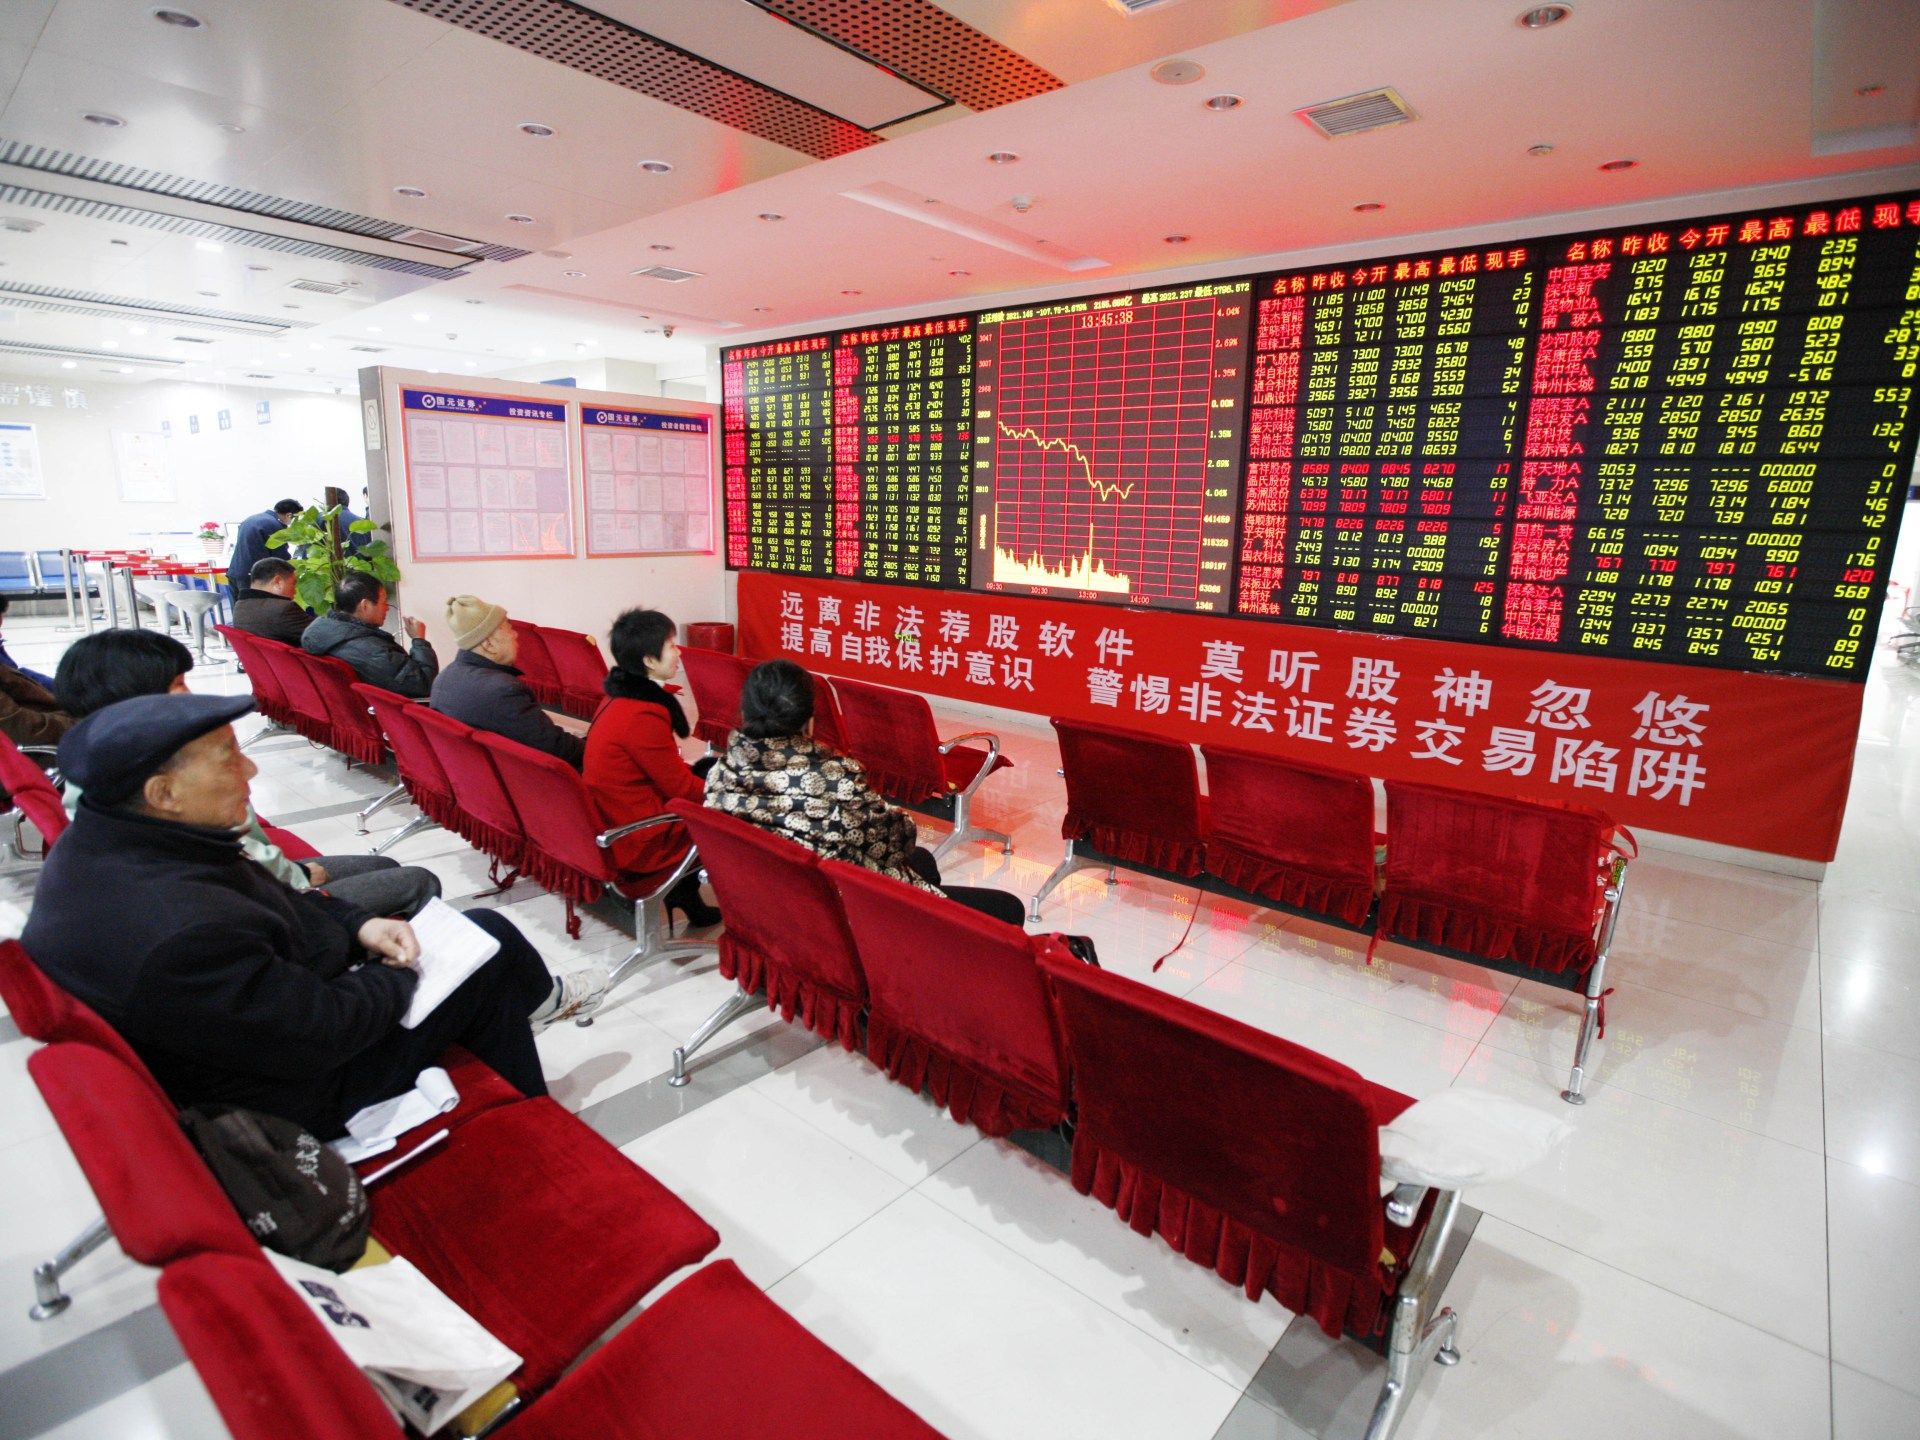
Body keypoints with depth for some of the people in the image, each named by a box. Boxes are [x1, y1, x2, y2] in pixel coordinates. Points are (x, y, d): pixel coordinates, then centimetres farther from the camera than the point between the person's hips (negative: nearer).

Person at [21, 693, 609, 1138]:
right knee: (491, 949, 0)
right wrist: (399, 975, -11)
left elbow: (266, 900, 6)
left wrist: (357, 924, -5)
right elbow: (322, 1031, -29)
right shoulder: (181, 937, -39)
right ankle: (544, 998, 32)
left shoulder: (104, 843, -9)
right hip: (299, 1096, -8)